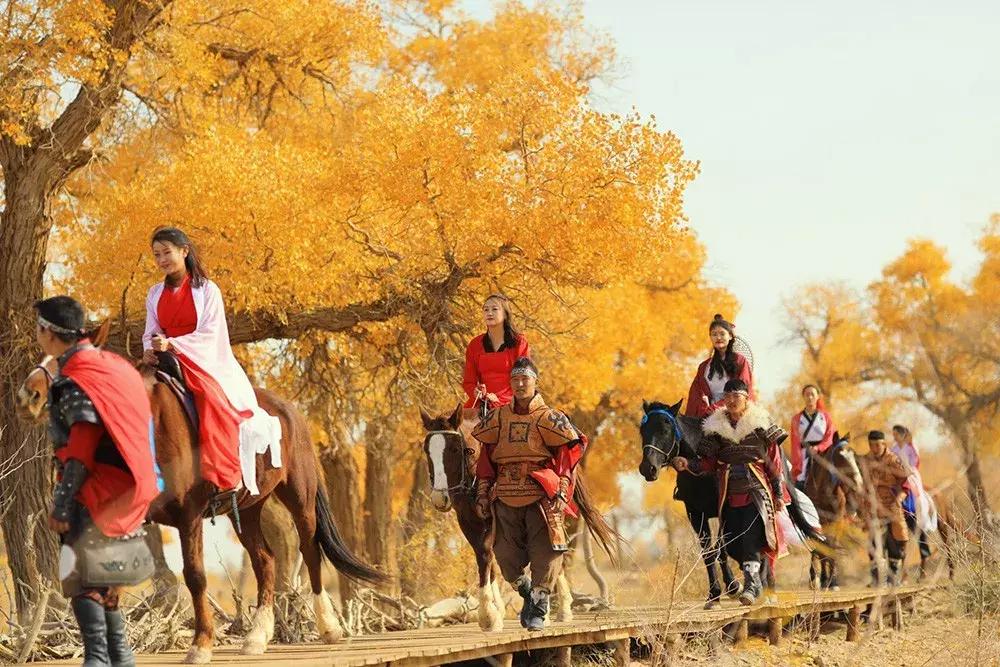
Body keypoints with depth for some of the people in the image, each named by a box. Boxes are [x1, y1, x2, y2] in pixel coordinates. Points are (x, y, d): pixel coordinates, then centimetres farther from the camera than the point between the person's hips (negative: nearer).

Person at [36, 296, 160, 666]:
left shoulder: (76, 381, -15)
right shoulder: (109, 365, 15)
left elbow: (82, 449, -20)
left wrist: (61, 504, -19)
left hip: (93, 497, -10)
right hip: (119, 495, 10)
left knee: (79, 575, -8)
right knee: (98, 577, 18)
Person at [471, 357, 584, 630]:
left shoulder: (549, 418, 1)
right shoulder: (497, 418, 10)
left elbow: (568, 454, 0)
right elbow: (485, 457, 15)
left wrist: (561, 492, -8)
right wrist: (482, 493, 9)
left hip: (541, 498, -3)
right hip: (506, 500, 3)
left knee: (545, 553, -7)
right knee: (506, 556, 1)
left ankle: (538, 609, 5)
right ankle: (528, 592, 27)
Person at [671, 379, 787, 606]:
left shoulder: (761, 423, 1)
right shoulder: (715, 428, 8)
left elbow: (774, 461, 3)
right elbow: (707, 463, 8)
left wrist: (779, 494, 1)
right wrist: (688, 465, -12)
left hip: (756, 488, -4)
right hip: (729, 492, 4)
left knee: (751, 534, -21)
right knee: (732, 544, 2)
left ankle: (751, 583, -24)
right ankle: (755, 578, 22)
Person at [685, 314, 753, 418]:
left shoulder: (740, 362, 9)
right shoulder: (704, 367, 21)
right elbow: (696, 396, 14)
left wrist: (713, 408, -7)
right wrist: (706, 410, -7)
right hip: (709, 418, 3)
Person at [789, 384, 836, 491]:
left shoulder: (826, 416, 11)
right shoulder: (797, 419, 12)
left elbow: (830, 438, 1)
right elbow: (795, 444, 6)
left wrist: (818, 448, -19)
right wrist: (796, 467, -5)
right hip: (805, 457, 0)